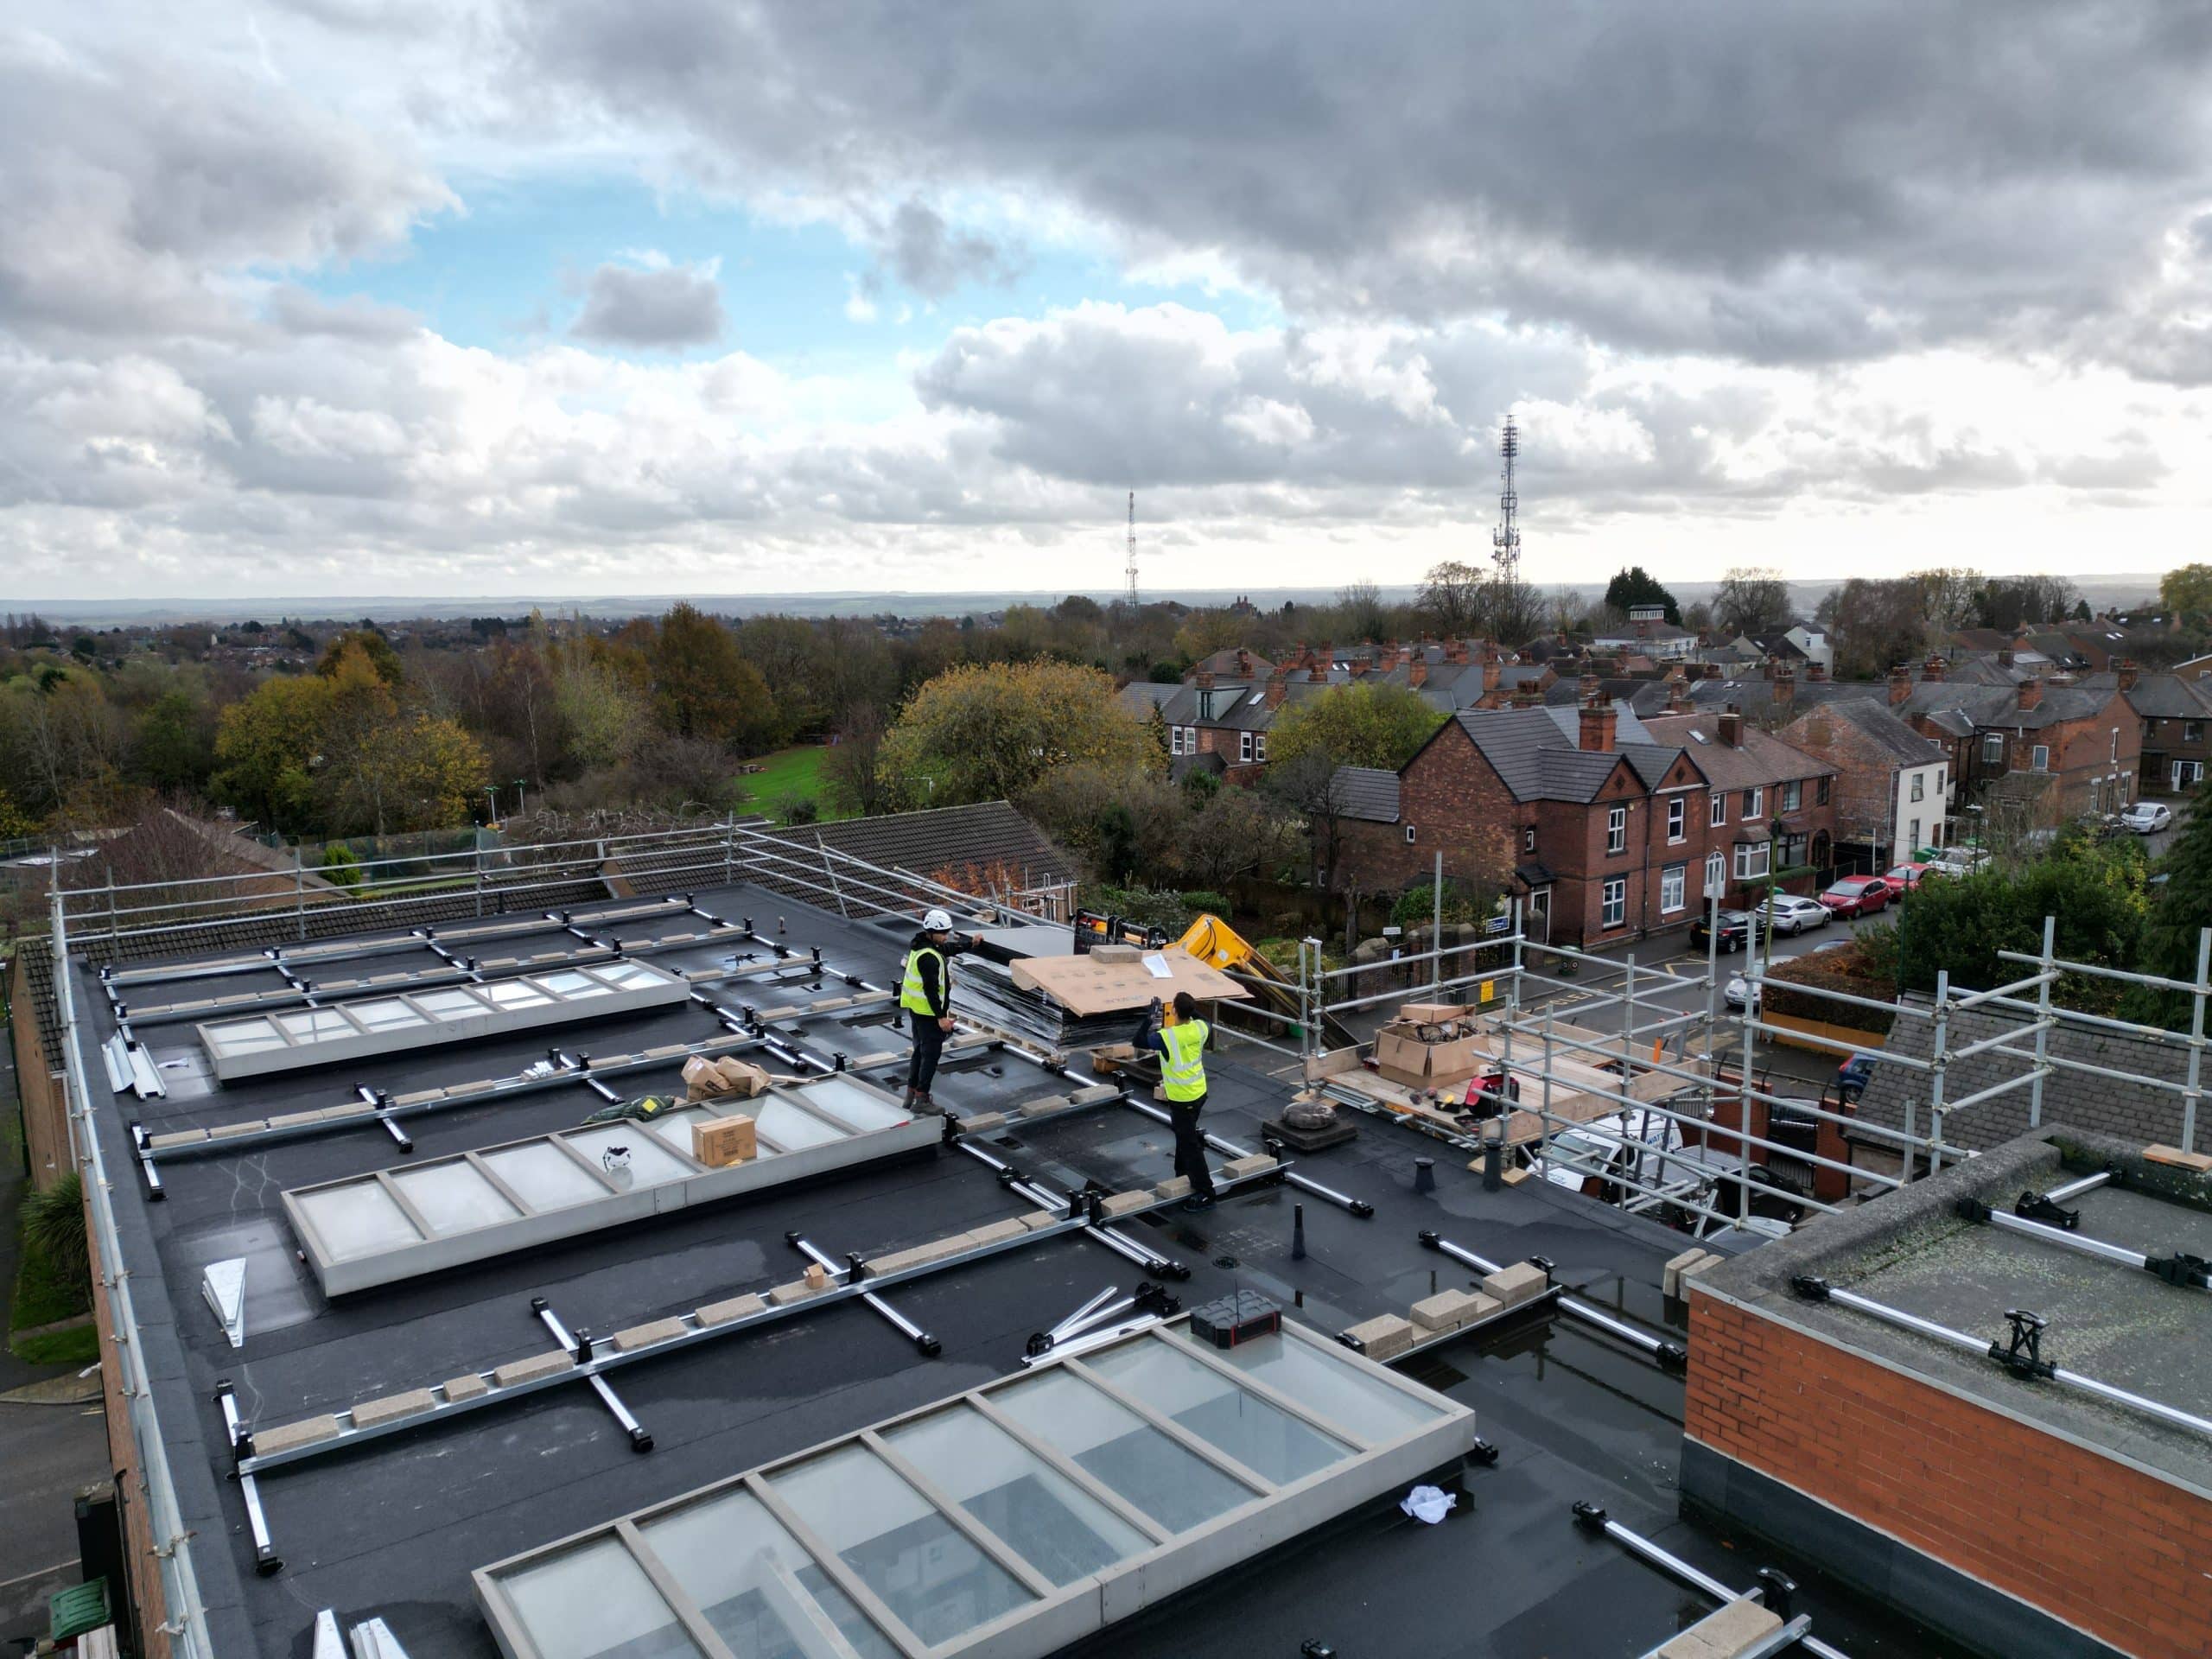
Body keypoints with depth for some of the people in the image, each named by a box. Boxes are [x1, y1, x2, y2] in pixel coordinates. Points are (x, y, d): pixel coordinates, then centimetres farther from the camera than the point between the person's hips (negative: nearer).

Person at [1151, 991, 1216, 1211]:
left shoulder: (1166, 1037, -27)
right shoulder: (1200, 1028, -9)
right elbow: (1209, 1028, 17)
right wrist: (1194, 1010, 18)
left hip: (1181, 1099, -7)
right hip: (1199, 1093, 7)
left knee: (1189, 1144, 2)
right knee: (1185, 1135, 27)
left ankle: (1205, 1194, 7)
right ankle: (1183, 1172, 44)